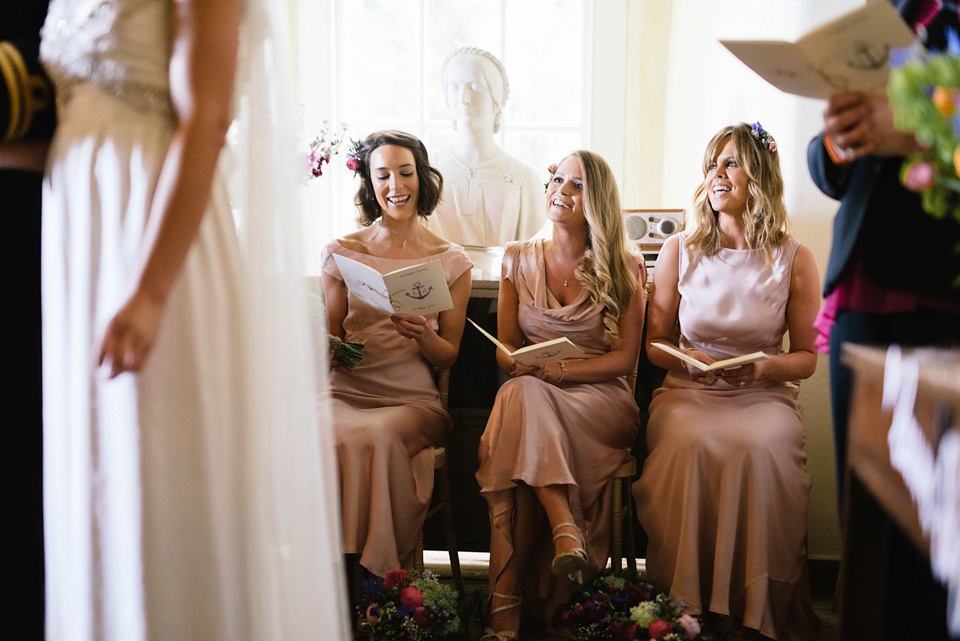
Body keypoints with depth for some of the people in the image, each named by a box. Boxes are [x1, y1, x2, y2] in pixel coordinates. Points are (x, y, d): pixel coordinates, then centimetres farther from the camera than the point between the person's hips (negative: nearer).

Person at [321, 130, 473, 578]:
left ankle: (382, 576, -23)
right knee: (334, 440, -35)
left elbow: (448, 357, 9)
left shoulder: (450, 261, 9)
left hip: (413, 401, -1)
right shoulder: (342, 253, 12)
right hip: (347, 393, 1)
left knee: (379, 437, -36)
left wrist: (422, 336, -13)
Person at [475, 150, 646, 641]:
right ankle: (566, 531, -42)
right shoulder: (519, 259, 13)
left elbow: (625, 357, 0)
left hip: (600, 399, -2)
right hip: (532, 397, 3)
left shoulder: (625, 269, 4)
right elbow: (506, 348, 14)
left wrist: (558, 369, -16)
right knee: (520, 394, -37)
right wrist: (521, 364, -12)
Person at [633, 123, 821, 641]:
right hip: (689, 392, 1)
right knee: (689, 445, -33)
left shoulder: (794, 259, 5)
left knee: (760, 448, -34)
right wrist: (686, 359, -9)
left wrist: (767, 366, -12)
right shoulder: (679, 251, 8)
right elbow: (654, 341, 13)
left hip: (765, 396, -1)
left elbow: (807, 356, 9)